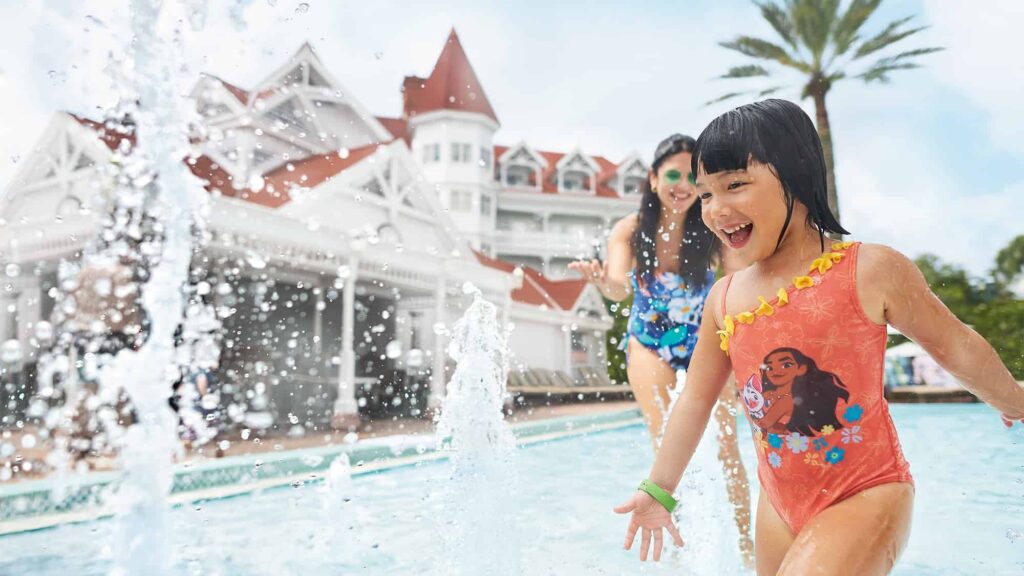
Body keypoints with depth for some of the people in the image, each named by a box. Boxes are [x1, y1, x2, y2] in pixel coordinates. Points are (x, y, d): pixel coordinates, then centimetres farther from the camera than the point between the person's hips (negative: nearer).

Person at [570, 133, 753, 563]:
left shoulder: (713, 229, -10)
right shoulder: (630, 230, -11)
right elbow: (620, 288, -23)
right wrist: (602, 281, -45)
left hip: (705, 344, 1)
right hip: (651, 346, 0)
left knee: (725, 447, -3)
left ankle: (746, 546, 13)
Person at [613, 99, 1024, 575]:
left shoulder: (870, 271, -14)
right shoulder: (724, 298, -1)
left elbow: (956, 347, 2)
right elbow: (696, 398, 8)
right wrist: (658, 490, 11)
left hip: (866, 495, -5)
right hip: (781, 504, 5)